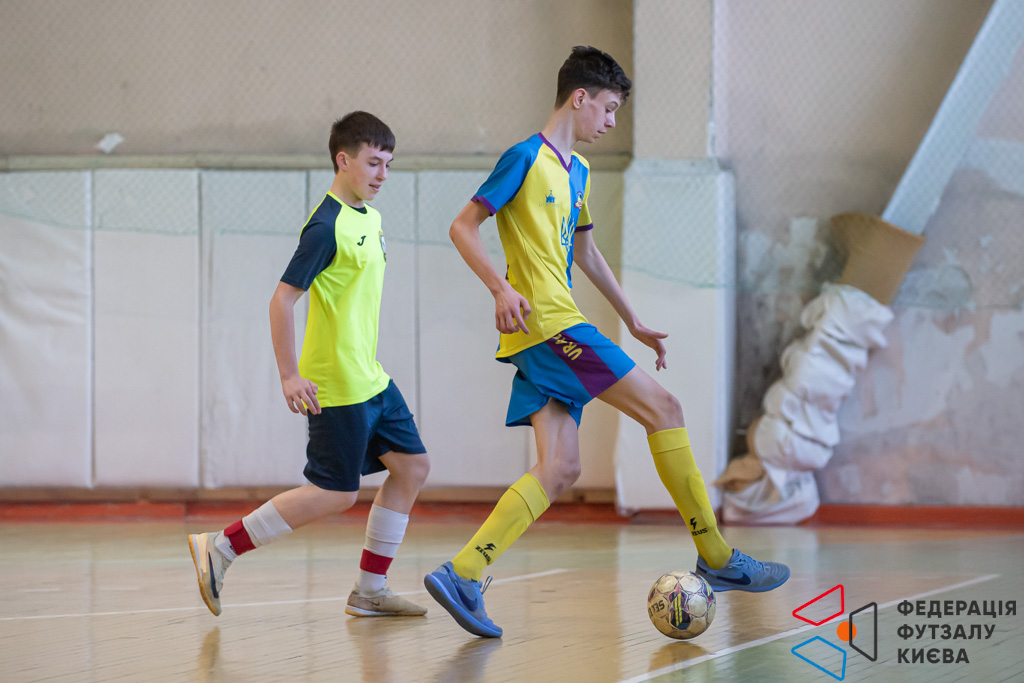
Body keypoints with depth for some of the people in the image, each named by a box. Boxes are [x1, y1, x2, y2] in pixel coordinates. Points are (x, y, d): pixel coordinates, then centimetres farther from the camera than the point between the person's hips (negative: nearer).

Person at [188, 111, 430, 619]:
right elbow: (283, 298, -20)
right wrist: (290, 376, -21)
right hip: (336, 386, -9)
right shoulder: (326, 226, -18)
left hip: (370, 378, 9)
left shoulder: (371, 218, 11)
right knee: (336, 493, -7)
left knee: (412, 466, 7)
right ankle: (219, 548, 1)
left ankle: (369, 591, 12)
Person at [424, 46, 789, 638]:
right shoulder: (527, 158, -6)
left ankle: (460, 577, -10)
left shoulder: (577, 170, 21)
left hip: (546, 337, 9)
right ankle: (719, 560, -2)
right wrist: (502, 288, -23)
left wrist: (633, 321, 32)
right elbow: (464, 227, -9)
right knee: (662, 408, -7)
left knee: (560, 469, -2)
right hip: (549, 322, -9)